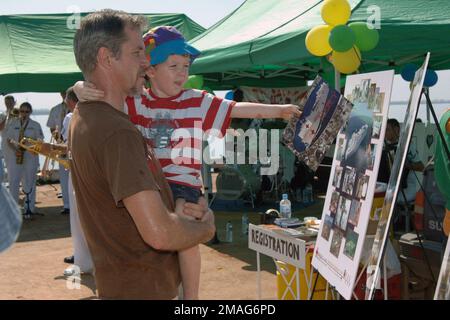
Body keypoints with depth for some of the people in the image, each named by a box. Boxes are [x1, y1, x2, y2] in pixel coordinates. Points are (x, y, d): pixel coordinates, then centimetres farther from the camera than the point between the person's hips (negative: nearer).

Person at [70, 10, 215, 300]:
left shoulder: (85, 117, 5)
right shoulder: (117, 132, -27)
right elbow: (159, 234, -32)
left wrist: (177, 210, -2)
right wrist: (206, 228, -12)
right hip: (144, 289, -9)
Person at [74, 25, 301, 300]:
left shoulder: (197, 101, 5)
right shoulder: (135, 102, 5)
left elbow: (237, 109, 4)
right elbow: (98, 93, -1)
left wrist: (278, 110, -1)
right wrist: (83, 90, -25)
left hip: (183, 180, -3)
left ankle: (191, 295, -9)